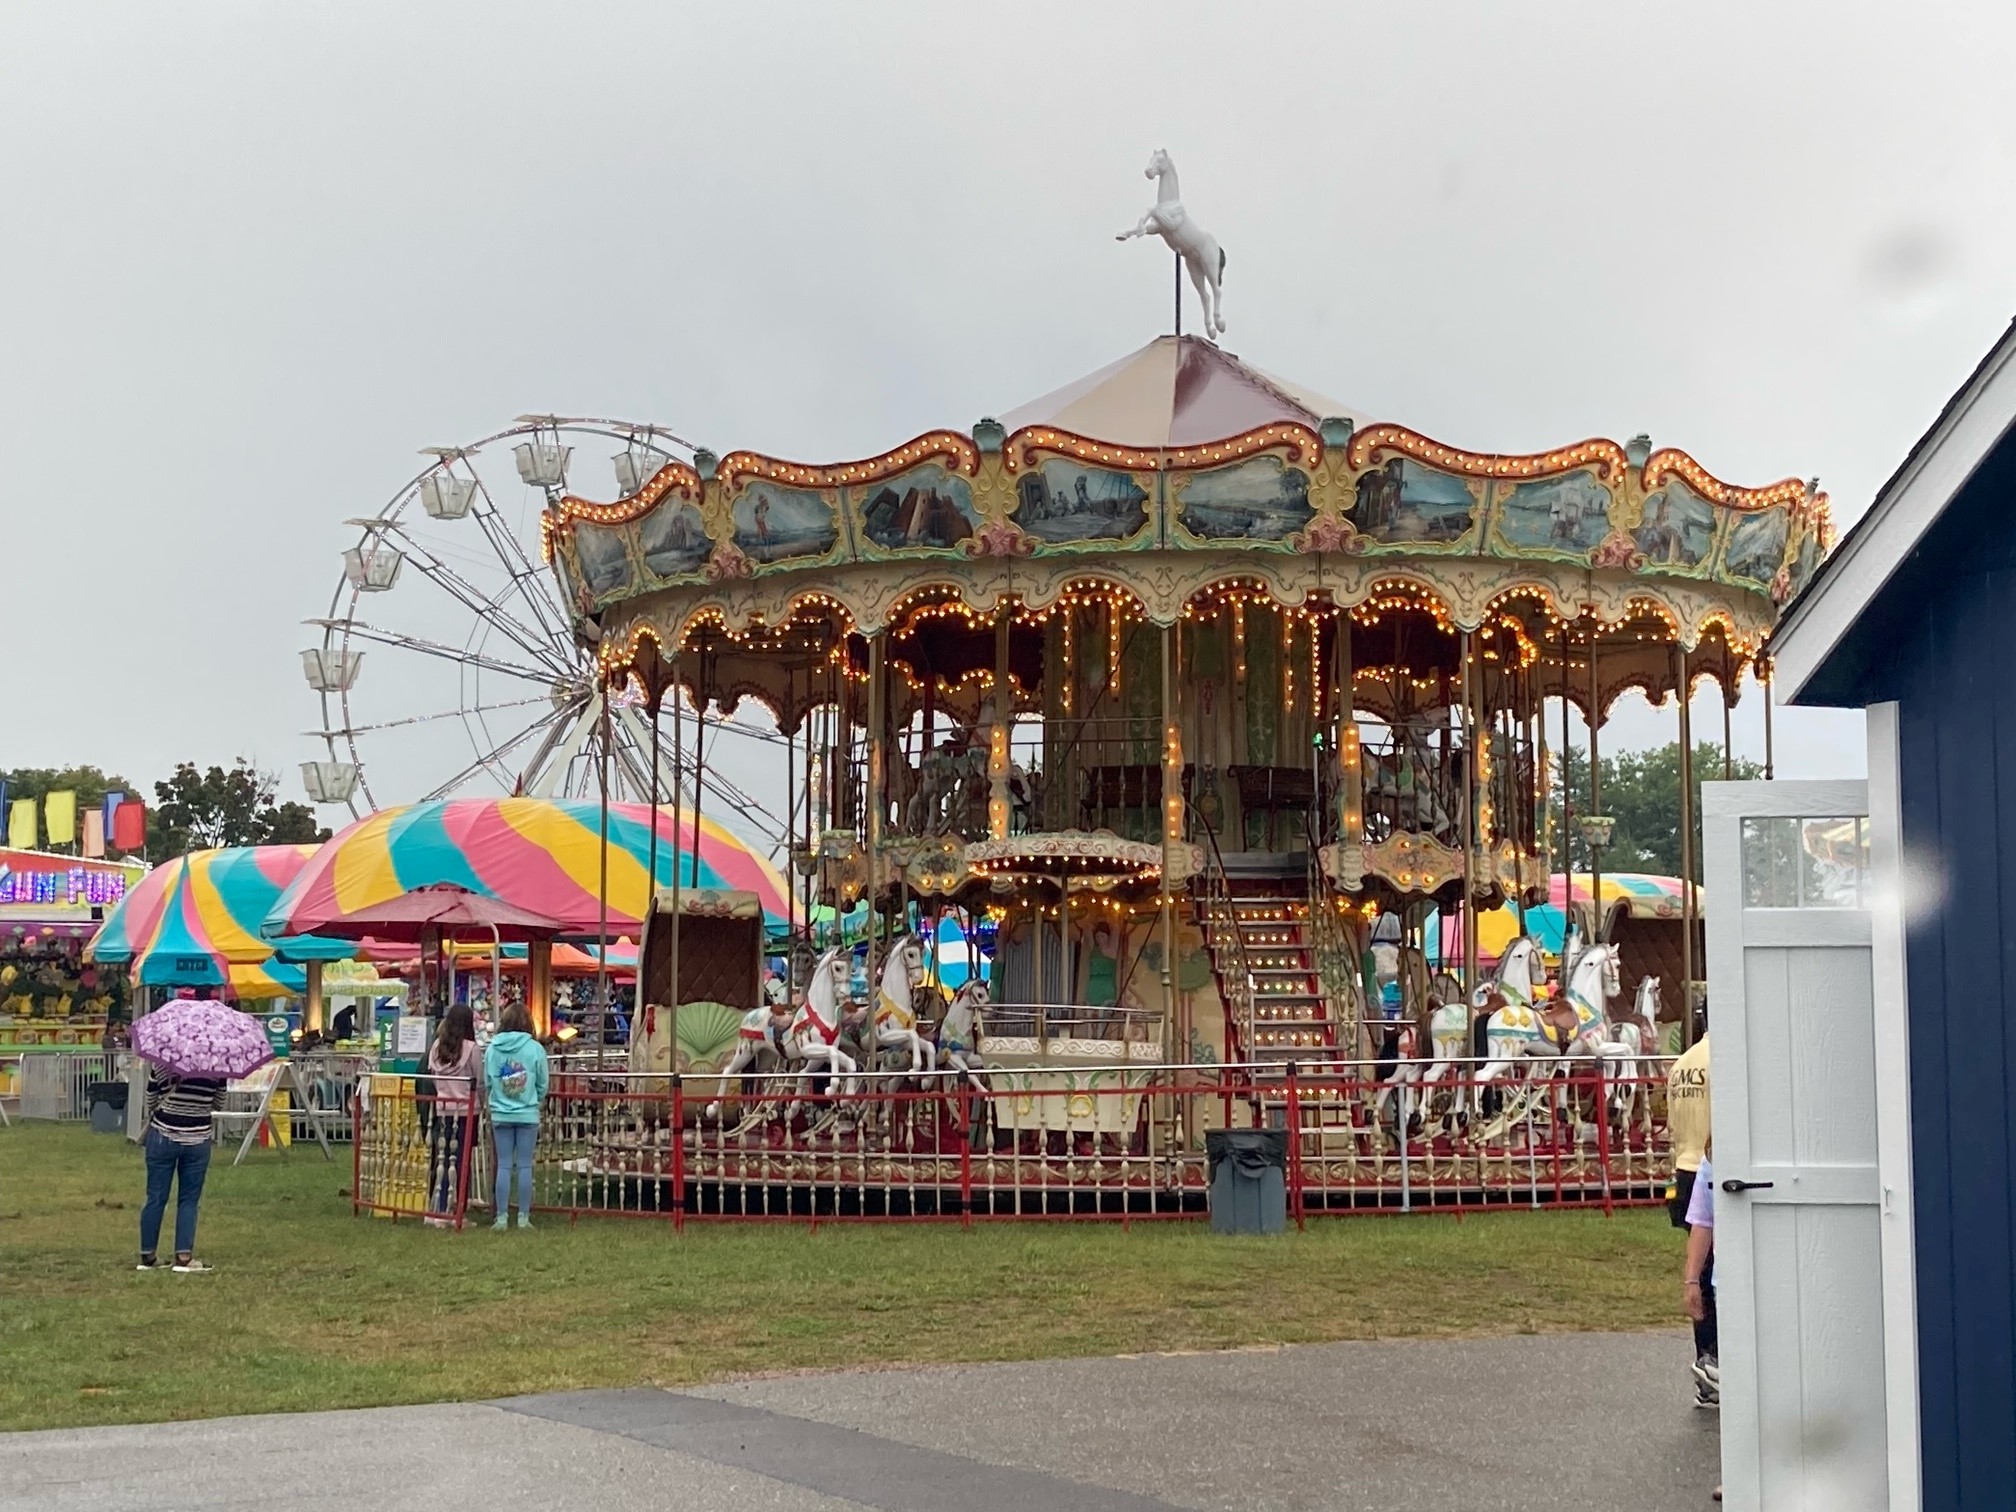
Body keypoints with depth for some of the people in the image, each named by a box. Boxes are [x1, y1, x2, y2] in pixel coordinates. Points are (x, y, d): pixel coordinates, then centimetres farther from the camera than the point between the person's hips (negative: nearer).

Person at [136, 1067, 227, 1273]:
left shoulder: (161, 1065, -7)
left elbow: (151, 1102, 5)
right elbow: (219, 1104, 7)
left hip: (163, 1137, 0)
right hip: (197, 1140, 0)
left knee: (156, 1198, 9)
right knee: (188, 1200, 8)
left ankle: (147, 1256, 16)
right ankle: (184, 1257, 3)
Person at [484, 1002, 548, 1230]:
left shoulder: (492, 1048, -3)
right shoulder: (535, 1048, -7)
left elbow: (487, 1083, 5)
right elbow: (543, 1084, 0)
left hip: (500, 1115, 1)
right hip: (528, 1115, -1)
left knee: (504, 1166, 6)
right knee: (525, 1166, 4)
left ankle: (502, 1217, 5)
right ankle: (523, 1217, 6)